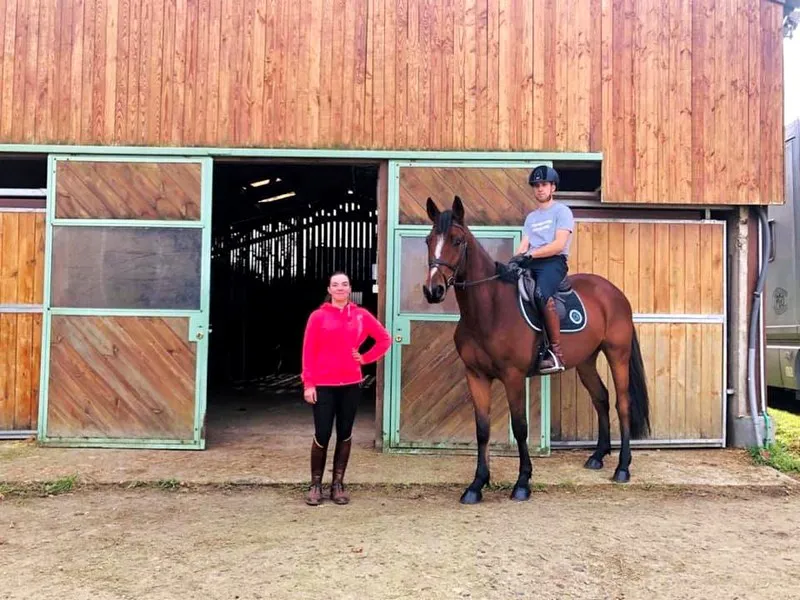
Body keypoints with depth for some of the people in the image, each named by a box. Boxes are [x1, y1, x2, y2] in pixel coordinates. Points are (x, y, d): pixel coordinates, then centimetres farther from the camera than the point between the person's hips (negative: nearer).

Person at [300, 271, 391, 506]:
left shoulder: (361, 315, 4)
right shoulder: (318, 316, -2)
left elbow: (384, 338, 13)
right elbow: (308, 351, -4)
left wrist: (366, 358, 3)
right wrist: (308, 384, -10)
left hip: (351, 384, 3)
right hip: (323, 385, -2)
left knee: (345, 434, 8)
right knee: (322, 435, -2)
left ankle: (338, 484, 19)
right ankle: (315, 485, 13)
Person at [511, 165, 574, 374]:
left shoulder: (561, 211, 5)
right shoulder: (531, 217, 26)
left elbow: (559, 244, -8)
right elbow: (523, 246, 15)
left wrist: (530, 254, -17)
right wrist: (516, 259, -7)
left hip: (553, 262, -7)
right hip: (530, 263, 7)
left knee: (542, 294, -36)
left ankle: (556, 352, -33)